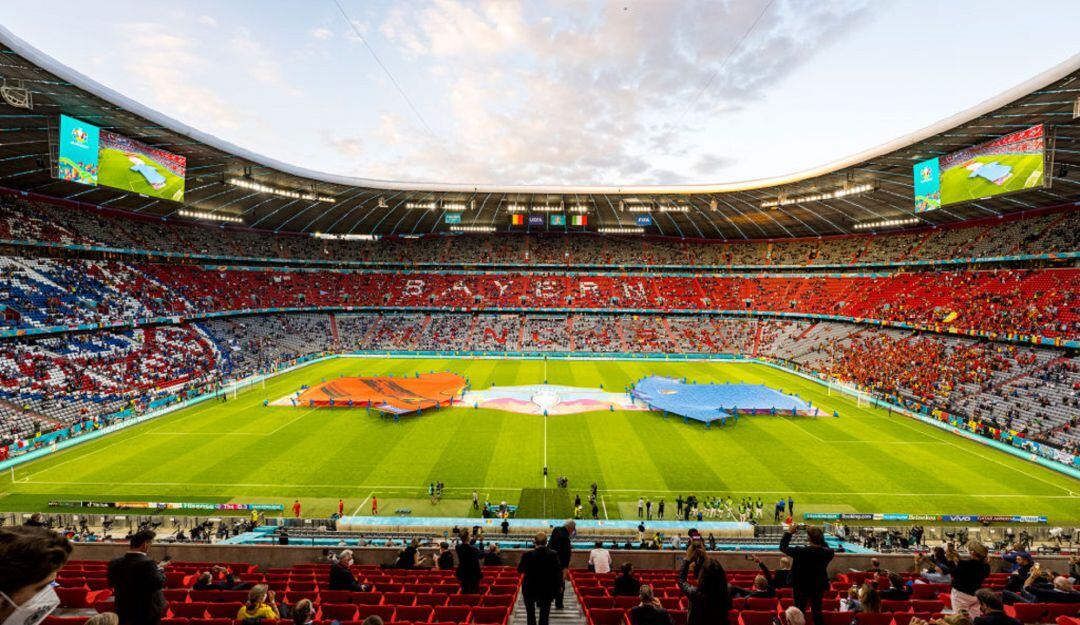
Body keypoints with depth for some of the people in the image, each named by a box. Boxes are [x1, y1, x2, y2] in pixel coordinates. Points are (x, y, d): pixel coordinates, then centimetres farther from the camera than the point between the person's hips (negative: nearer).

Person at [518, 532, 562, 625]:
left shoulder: (527, 555, -21)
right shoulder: (553, 555, -17)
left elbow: (520, 570, -6)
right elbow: (558, 571, -7)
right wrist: (559, 586, 9)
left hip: (530, 589, -1)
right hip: (547, 590, 1)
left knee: (531, 614, 25)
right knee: (544, 617, 16)